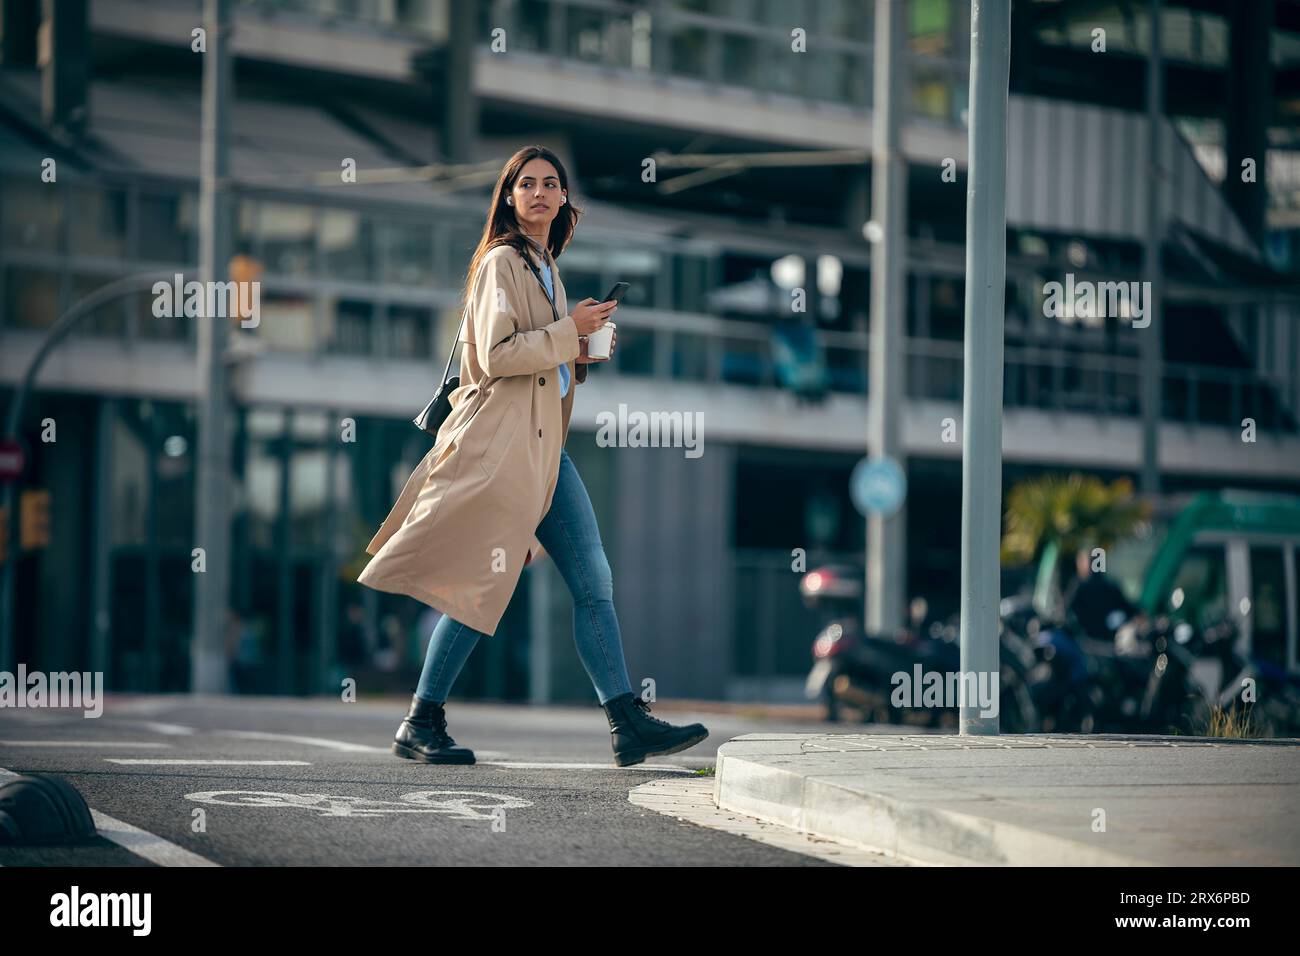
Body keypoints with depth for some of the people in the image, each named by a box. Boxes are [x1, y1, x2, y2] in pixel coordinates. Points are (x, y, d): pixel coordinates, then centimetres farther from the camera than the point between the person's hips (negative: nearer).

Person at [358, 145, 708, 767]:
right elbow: (496, 354, -17)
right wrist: (569, 331, -13)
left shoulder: (546, 268, 20)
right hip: (503, 442, -9)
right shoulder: (501, 263, -7)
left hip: (546, 446, 9)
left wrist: (583, 350, 12)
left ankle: (628, 723, 1)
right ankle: (420, 726, 2)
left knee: (594, 582, 2)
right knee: (481, 586, -7)